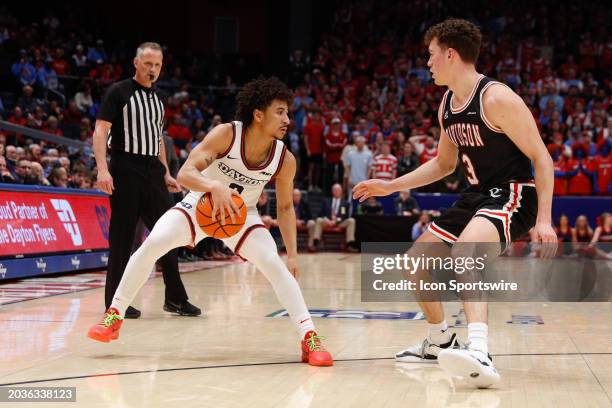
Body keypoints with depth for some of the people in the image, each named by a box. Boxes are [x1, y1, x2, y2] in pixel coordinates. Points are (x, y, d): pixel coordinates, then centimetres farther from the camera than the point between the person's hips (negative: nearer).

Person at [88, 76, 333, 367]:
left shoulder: (285, 160, -18)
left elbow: (285, 207, -2)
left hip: (242, 215, 2)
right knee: (152, 244, -21)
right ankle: (114, 316, -4)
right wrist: (214, 186, -55)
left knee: (275, 264, -20)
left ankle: (310, 337, -15)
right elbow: (185, 173, -34)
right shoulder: (226, 135, -27)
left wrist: (292, 254, -9)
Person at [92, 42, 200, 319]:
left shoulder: (157, 100, 18)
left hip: (153, 172, 7)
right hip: (126, 170, -6)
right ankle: (115, 301, 6)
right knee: (122, 237, -2)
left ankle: (175, 298, 11)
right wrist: (102, 169, -20)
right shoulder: (119, 92, -3)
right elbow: (100, 131, -9)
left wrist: (166, 174, 17)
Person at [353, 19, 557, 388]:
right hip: (478, 196, 9)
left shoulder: (497, 98, -18)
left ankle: (479, 354, -51)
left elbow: (541, 157, -17)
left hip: (513, 195, -9)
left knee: (463, 253, -37)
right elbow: (444, 164, 23)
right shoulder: (447, 107, 8)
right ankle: (440, 343, 33)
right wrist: (391, 186, 18)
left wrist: (544, 220, -24)